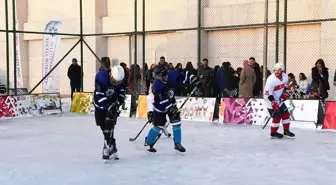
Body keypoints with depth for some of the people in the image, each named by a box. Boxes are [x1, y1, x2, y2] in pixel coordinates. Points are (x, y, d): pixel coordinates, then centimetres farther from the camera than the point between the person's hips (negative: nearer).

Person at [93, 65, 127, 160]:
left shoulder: (122, 79, -21)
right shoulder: (100, 77, -33)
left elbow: (122, 93, -5)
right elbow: (99, 96, -32)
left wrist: (118, 103, -21)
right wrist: (109, 106, -39)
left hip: (113, 103, 1)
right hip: (100, 103, -1)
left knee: (109, 124, -15)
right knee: (103, 126, 5)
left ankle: (107, 147, -13)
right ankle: (112, 146, 20)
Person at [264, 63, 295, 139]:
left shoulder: (285, 76, -5)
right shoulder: (271, 80, -27)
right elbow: (267, 93, -27)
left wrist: (284, 93, 0)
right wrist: (273, 103, -32)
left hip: (279, 100, 7)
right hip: (271, 101, -7)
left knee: (286, 114, 7)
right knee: (277, 117, -5)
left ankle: (286, 131, 22)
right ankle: (273, 133, 14)